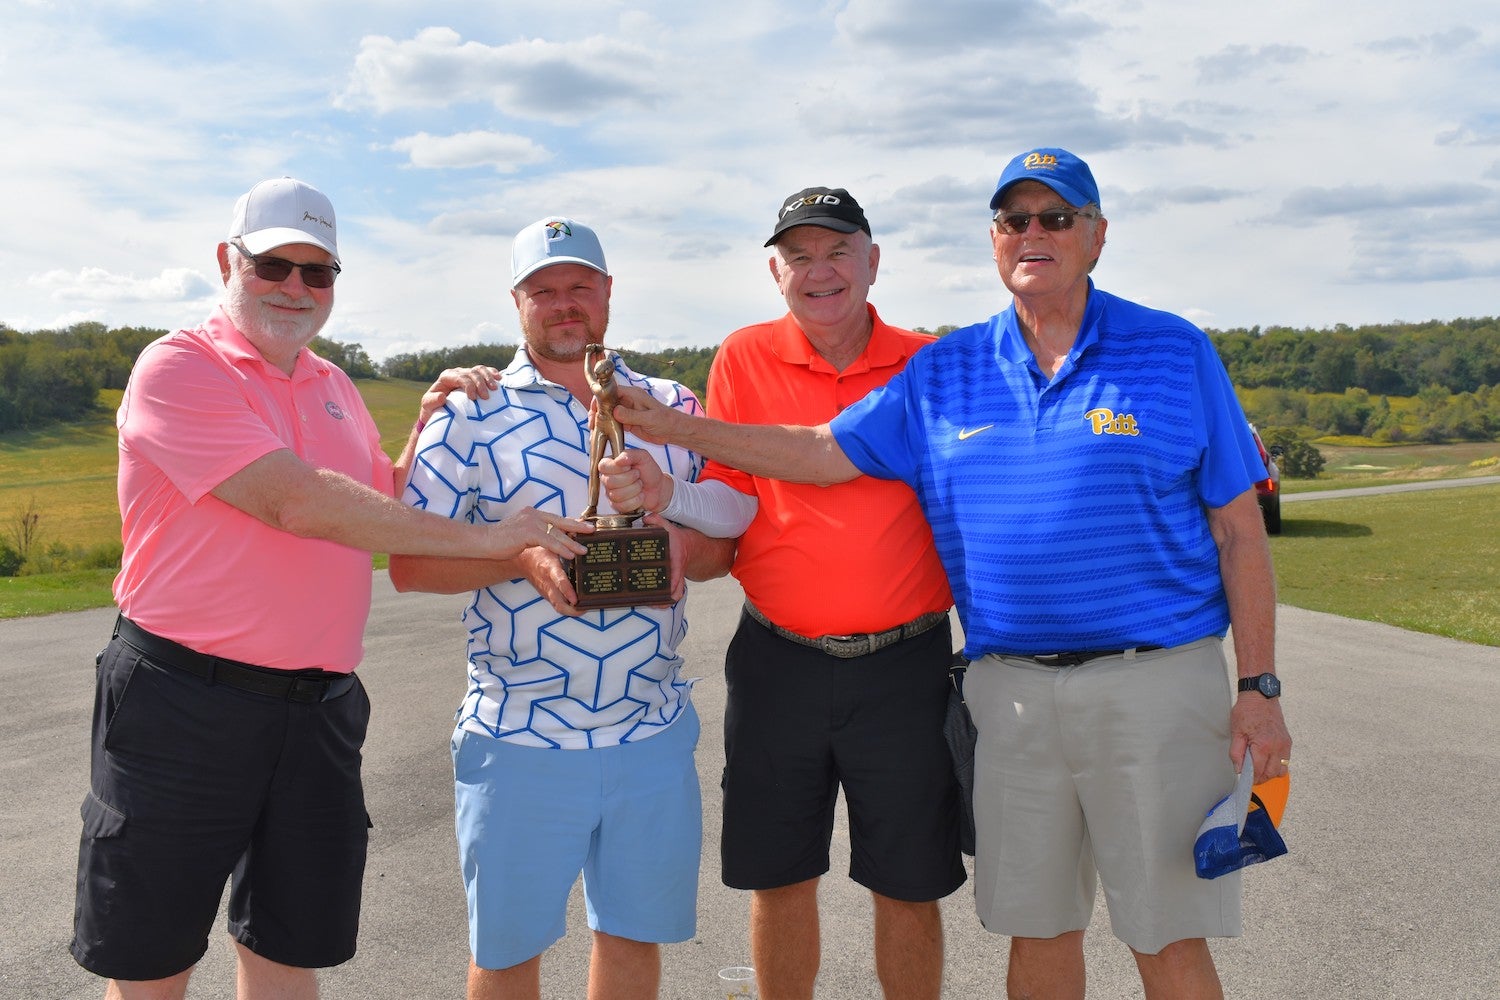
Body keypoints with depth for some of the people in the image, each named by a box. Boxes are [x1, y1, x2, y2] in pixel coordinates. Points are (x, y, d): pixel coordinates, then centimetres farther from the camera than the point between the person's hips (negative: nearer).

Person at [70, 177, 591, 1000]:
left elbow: (384, 510, 19)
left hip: (318, 706, 6)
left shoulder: (334, 388, 14)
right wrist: (478, 538, -21)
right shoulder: (179, 368, -9)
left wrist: (430, 425, 3)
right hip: (181, 705, -6)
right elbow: (297, 502, -22)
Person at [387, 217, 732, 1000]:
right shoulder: (470, 415, -1)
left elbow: (727, 531, 10)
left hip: (654, 732, 3)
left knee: (636, 931, 16)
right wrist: (522, 557, -20)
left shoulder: (673, 407, 9)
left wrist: (685, 548, -13)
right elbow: (408, 562, -4)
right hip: (520, 740, -2)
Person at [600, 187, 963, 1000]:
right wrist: (666, 495, -21)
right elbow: (733, 504, -2)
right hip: (777, 664, 1)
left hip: (903, 662, 0)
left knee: (908, 887, 10)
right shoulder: (745, 357, 1)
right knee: (779, 880, 12)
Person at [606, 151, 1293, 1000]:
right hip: (1010, 689, 3)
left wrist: (1258, 687, -4)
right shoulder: (944, 373, 8)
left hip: (1154, 679, -3)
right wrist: (670, 428, 1)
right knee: (1037, 929, 15)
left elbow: (1239, 530, 0)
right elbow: (822, 451, 7)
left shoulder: (1176, 353, 0)